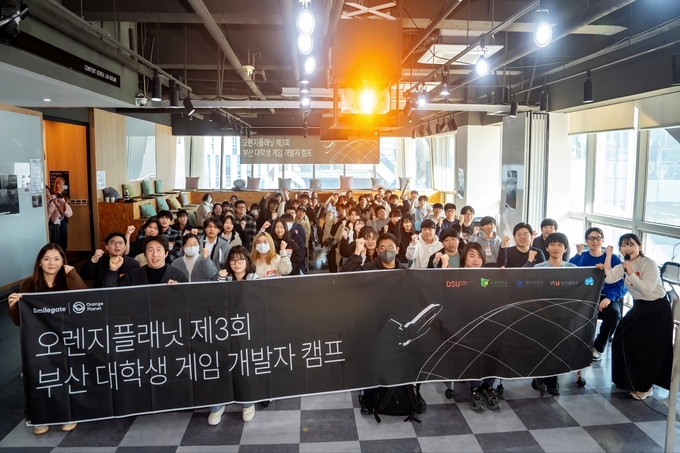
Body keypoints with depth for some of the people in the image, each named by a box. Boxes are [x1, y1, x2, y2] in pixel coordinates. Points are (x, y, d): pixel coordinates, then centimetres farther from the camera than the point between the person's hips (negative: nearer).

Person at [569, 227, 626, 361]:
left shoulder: (613, 259, 6)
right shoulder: (582, 257, 9)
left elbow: (622, 284, -3)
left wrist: (609, 297, -20)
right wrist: (578, 254, -17)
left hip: (608, 298, 0)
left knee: (613, 313, -34)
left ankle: (598, 347, -8)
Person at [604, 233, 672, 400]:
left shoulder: (649, 264, -20)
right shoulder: (623, 265, 3)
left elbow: (646, 290, -28)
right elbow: (608, 279, -12)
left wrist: (631, 273, -30)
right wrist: (608, 256, -12)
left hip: (657, 309, -8)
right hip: (639, 307, 8)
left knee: (646, 347, -4)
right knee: (623, 340, 7)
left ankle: (644, 387, 12)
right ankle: (629, 380, 25)